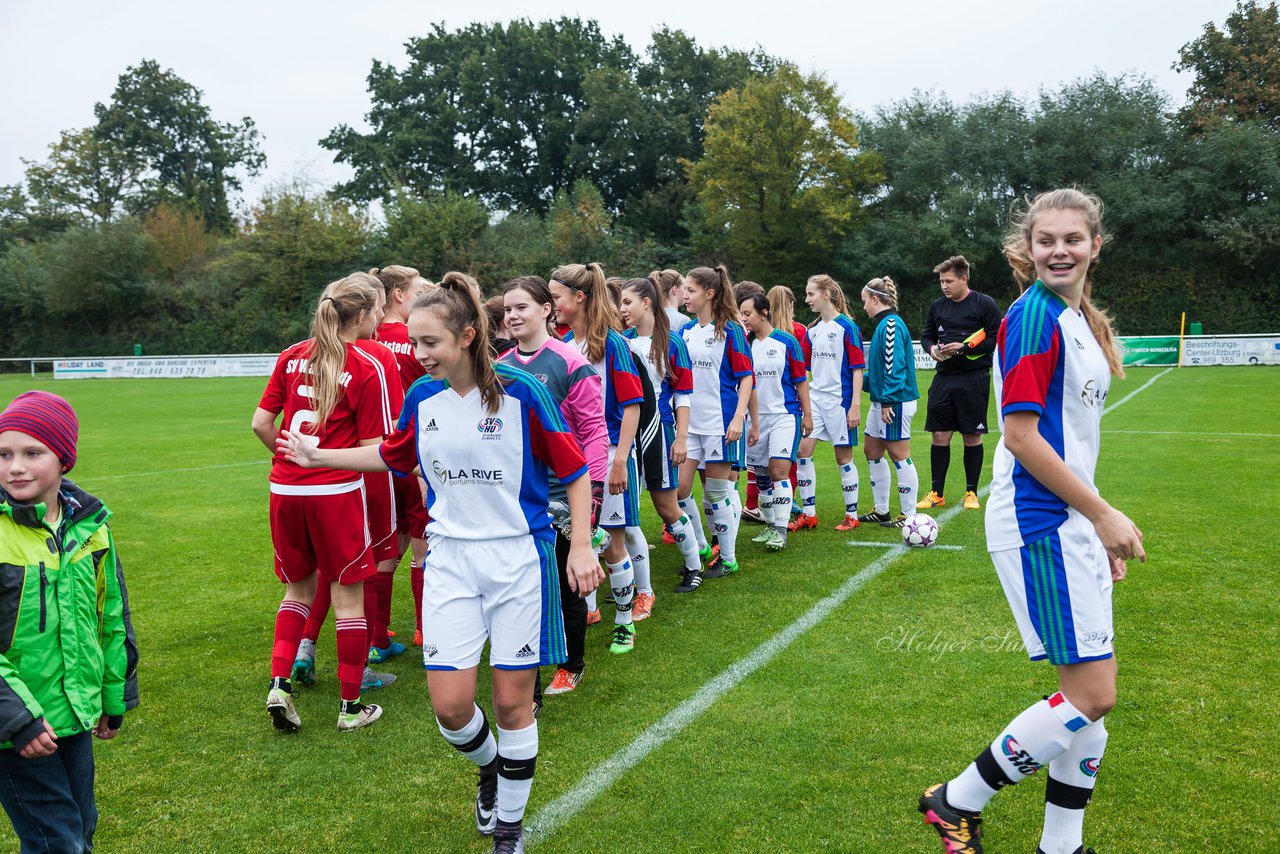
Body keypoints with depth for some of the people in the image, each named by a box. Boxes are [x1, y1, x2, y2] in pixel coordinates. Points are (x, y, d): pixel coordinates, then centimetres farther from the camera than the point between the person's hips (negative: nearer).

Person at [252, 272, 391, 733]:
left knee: (300, 588, 23)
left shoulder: (292, 356, 5)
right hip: (336, 492, -5)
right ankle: (350, 706, 16)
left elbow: (261, 423, 5)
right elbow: (373, 450, -12)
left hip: (286, 489, 5)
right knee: (348, 597, 7)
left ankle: (279, 684, 11)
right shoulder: (367, 367, -10)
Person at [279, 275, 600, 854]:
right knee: (449, 704, -3)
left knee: (512, 699, 5)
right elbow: (393, 457, 21)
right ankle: (489, 765, 33)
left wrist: (581, 545, -10)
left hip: (518, 558, -3)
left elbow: (575, 470, -5)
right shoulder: (421, 398, 1)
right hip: (450, 561, 3)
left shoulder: (521, 392, -12)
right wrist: (318, 457, 21)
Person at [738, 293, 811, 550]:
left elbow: (801, 380, 0)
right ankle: (771, 526, 23)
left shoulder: (786, 341, -4)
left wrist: (807, 415, 0)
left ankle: (781, 531, -5)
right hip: (756, 418, 4)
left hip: (785, 415, -4)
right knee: (762, 475, 8)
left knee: (778, 471, -12)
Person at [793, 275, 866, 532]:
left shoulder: (847, 327, -9)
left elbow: (857, 368, -10)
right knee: (803, 450, -1)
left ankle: (852, 515, 15)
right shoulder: (812, 329, 10)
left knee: (843, 456, 2)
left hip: (839, 399, -6)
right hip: (815, 397, 6)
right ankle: (808, 514, 7)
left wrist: (855, 405, -14)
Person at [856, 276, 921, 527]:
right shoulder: (883, 324, 14)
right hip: (881, 401, 10)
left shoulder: (891, 324, -15)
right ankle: (881, 510, 24)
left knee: (899, 456, -2)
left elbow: (895, 366, -22)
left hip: (895, 403, -10)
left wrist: (887, 399, -23)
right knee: (872, 452, 15)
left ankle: (908, 515, 7)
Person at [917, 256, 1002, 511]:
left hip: (974, 378, -4)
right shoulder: (938, 305, 10)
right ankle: (937, 494, 12)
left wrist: (964, 347, -16)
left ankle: (971, 492, 16)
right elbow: (926, 335, 19)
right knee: (939, 436, 3)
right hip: (943, 378, 4)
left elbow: (996, 340, -7)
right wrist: (931, 348, -3)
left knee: (972, 437, 4)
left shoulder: (985, 304, -4)